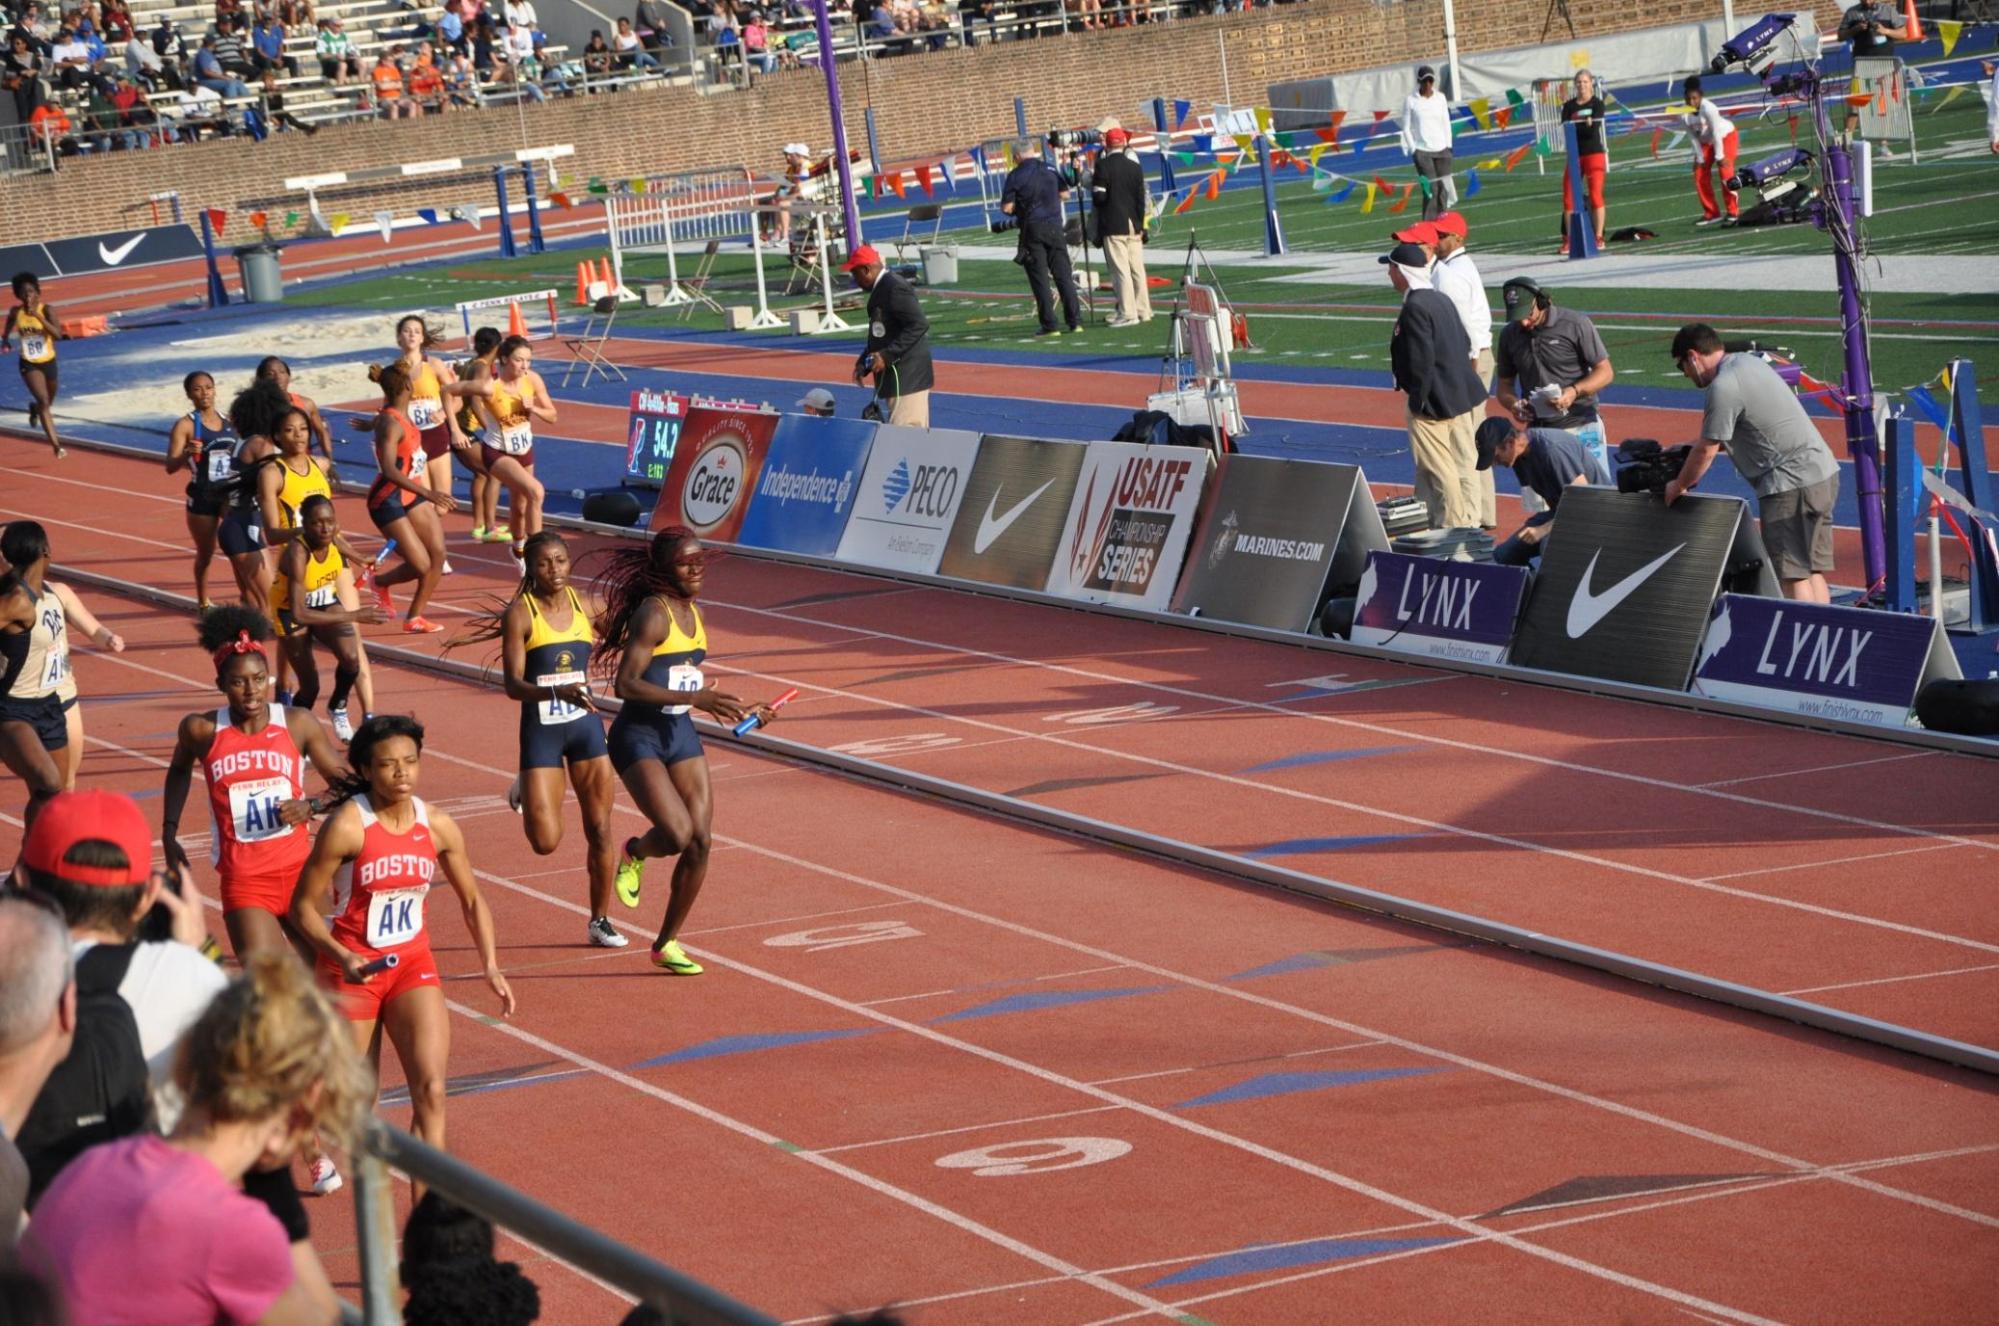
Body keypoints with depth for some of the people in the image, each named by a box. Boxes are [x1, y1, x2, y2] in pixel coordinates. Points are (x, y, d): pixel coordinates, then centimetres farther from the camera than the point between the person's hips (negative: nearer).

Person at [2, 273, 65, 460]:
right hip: (29, 364, -1)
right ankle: (56, 445, -18)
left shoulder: (46, 310, -18)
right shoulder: (16, 312, -10)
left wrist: (38, 316, -38)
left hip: (48, 362, 1)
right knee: (44, 401, -18)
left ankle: (34, 408, 60)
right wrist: (5, 339, 7)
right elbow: (9, 326, 16)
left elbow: (58, 334, -34)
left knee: (48, 402, 22)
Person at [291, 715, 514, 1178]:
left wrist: (491, 967, 0)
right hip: (353, 967, -3)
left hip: (413, 963, 3)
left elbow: (472, 901, 10)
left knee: (431, 1091, -13)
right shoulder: (347, 825, -18)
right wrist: (342, 957, -27)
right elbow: (303, 906, -13)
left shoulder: (437, 826, -4)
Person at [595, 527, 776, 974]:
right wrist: (693, 699, -29)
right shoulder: (653, 613, -17)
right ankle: (634, 853, 16)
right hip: (638, 738, -8)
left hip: (681, 736, 8)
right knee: (677, 835, -22)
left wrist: (737, 711, 14)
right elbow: (626, 684, -25)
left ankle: (667, 944, 16)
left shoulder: (693, 613, 9)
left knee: (700, 843, 1)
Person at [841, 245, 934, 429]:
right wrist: (863, 363, 10)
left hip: (907, 377, -10)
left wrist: (887, 355, -23)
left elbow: (919, 325, -22)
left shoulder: (895, 288, -15)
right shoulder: (881, 288, 15)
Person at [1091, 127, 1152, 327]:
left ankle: (1128, 313, -7)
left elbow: (1099, 197, -14)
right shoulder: (1135, 167, 4)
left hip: (1113, 226, -5)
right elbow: (1141, 198, 4)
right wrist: (1141, 225, 10)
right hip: (1133, 224, 5)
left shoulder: (1103, 165, -10)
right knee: (1137, 268, 11)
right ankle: (1143, 310, 16)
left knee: (1120, 270, -5)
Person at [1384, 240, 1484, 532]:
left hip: (1434, 402, -9)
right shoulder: (1442, 300, 10)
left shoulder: (1414, 307, -18)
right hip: (1464, 397, 9)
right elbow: (1465, 343, 15)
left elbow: (1421, 359, -23)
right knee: (1465, 466, 14)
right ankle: (1469, 524, 21)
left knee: (1439, 472, -1)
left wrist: (1418, 398, -14)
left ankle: (1450, 526, 4)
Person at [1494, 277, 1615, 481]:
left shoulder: (1576, 324, -6)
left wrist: (1575, 391, -21)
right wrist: (1513, 405, -9)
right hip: (1538, 431, 4)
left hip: (1582, 427, -4)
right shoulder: (1510, 334, 6)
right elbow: (1505, 384, 15)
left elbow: (1605, 372, -4)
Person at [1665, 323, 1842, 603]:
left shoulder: (1724, 387, -15)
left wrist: (1679, 486, 7)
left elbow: (1706, 452, -8)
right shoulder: (1748, 362, 15)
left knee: (1792, 575, -10)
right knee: (1812, 571, 12)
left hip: (1792, 481, -10)